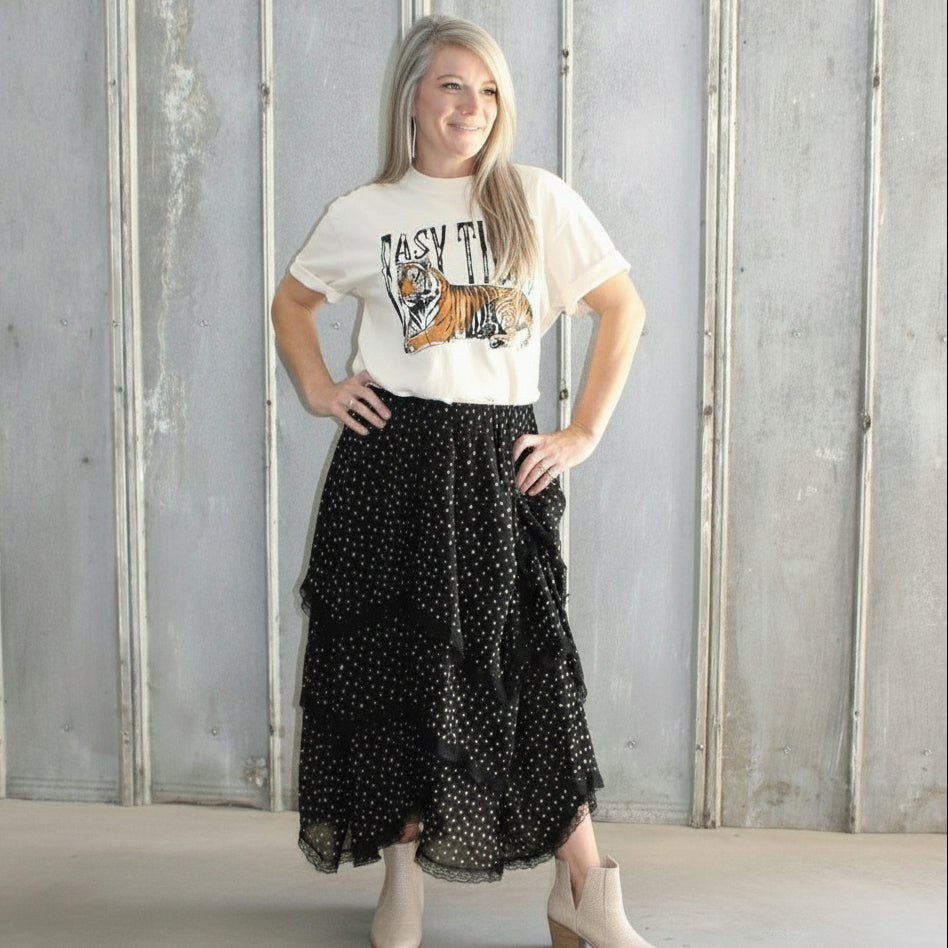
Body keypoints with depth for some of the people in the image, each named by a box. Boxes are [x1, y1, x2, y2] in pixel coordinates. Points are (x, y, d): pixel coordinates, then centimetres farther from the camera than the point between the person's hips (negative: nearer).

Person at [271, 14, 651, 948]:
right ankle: (405, 870, 22)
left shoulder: (536, 198, 3)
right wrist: (317, 389, 6)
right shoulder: (362, 214, 6)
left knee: (530, 658, -2)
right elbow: (291, 301, 22)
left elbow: (623, 307, 6)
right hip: (393, 459, 1)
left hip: (500, 463, 0)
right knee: (400, 659, 5)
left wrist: (584, 432, 1)